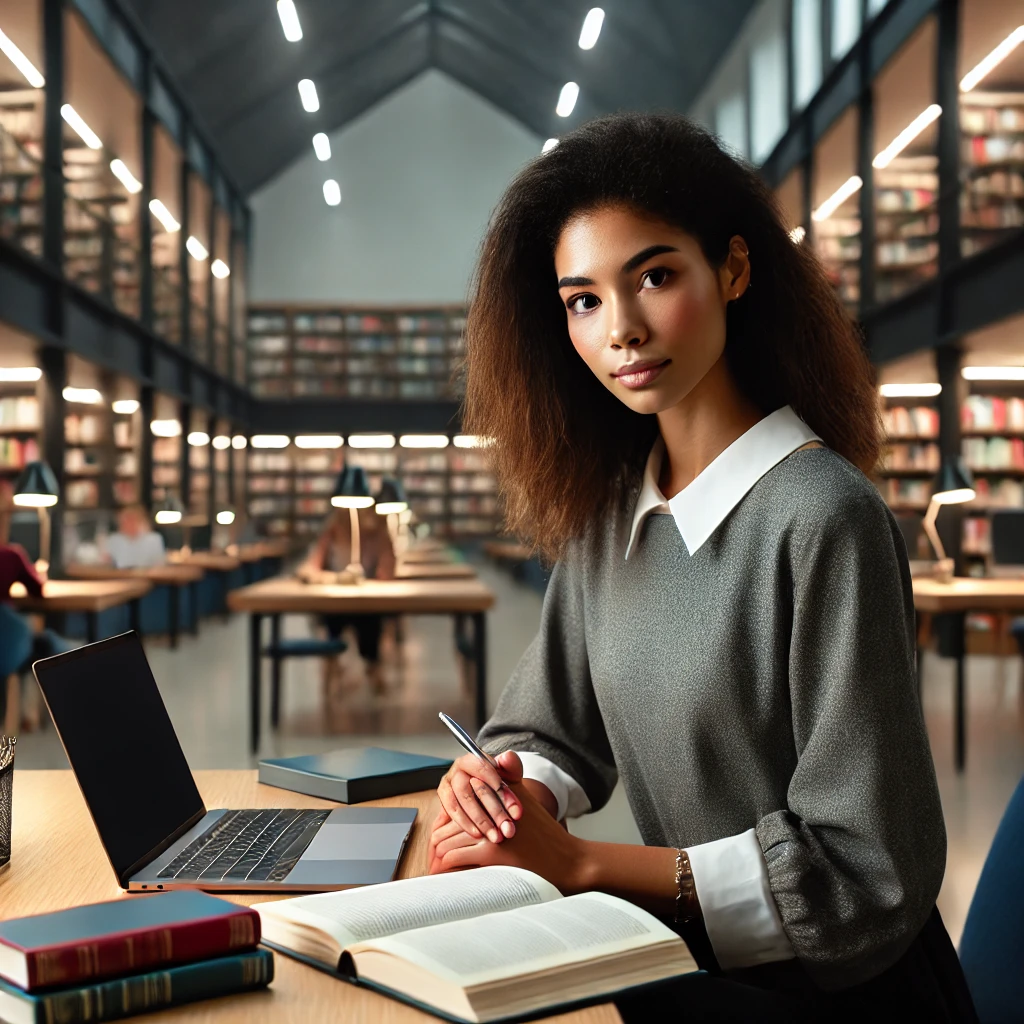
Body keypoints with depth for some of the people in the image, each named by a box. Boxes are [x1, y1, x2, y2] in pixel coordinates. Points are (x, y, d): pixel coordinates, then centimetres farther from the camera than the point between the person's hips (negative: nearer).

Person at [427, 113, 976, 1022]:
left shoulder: (823, 517, -20)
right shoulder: (604, 512, 2)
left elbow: (863, 873, -19)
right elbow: (553, 733, 10)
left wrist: (583, 863, -19)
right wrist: (503, 789, -12)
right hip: (683, 950, 6)